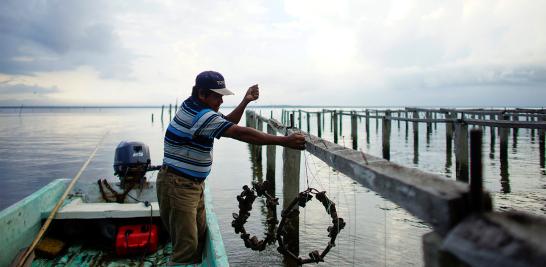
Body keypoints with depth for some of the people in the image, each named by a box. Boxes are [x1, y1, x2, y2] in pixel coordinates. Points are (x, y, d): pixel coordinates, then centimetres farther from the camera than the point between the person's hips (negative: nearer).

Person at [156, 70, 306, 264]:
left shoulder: (192, 106, 7)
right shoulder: (201, 115, -22)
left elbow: (228, 124, 17)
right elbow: (242, 134, -26)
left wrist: (245, 101, 4)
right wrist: (285, 141, -25)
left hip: (194, 185, 10)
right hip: (177, 186, -10)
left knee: (200, 239, 12)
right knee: (187, 246, -9)